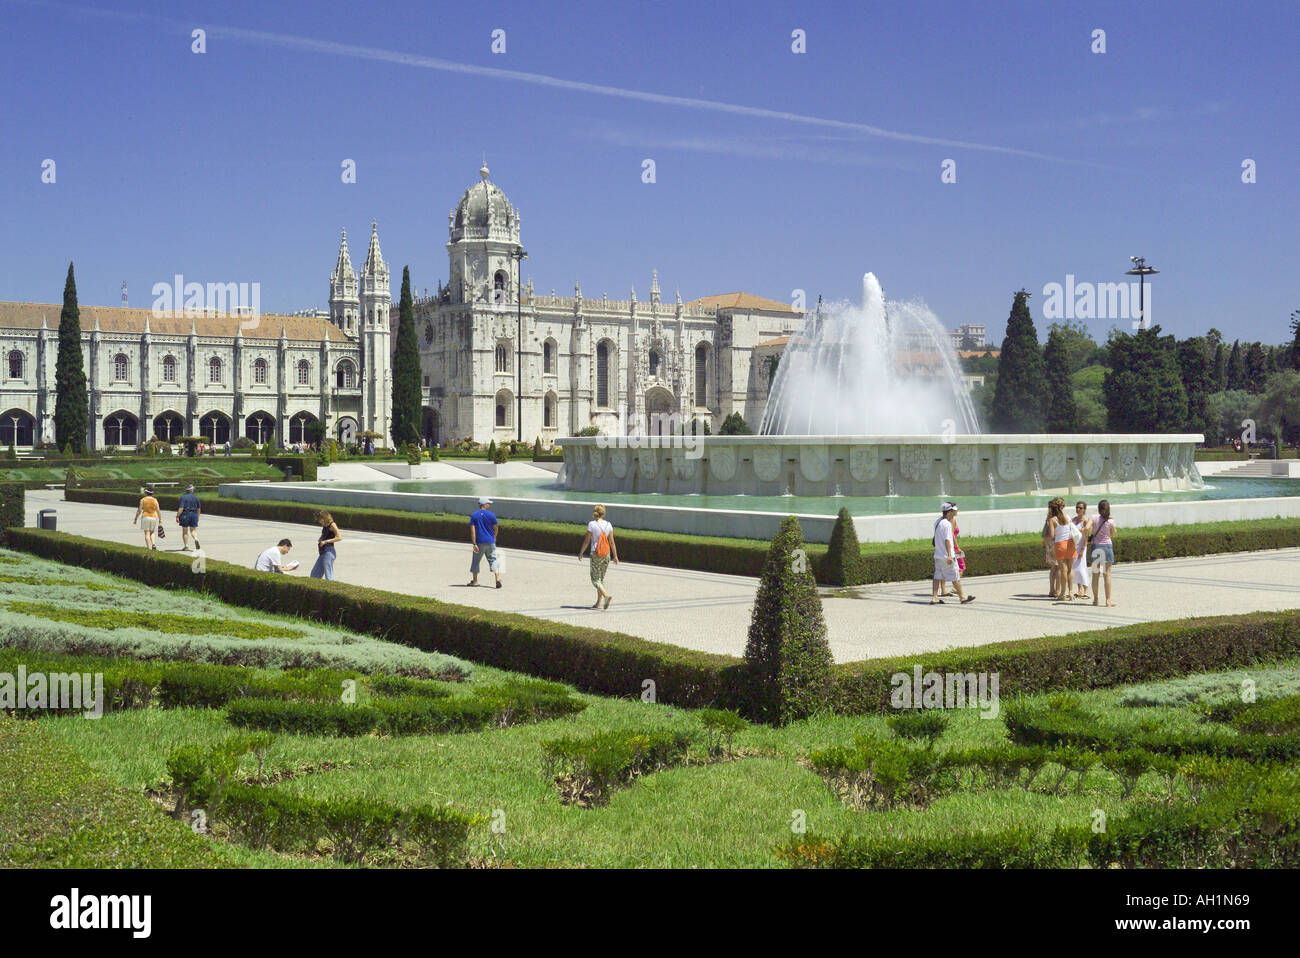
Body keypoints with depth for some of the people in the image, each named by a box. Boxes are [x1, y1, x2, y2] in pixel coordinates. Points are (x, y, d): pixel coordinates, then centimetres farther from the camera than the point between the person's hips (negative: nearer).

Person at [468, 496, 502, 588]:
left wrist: (474, 543, -9)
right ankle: (498, 578, -11)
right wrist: (494, 538, 22)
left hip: (479, 542, 0)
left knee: (476, 560, 12)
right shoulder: (491, 515, -3)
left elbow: (472, 530, -8)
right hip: (490, 542, 0)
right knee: (492, 560, 4)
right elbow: (495, 528, 3)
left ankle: (475, 581, 18)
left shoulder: (473, 515, -1)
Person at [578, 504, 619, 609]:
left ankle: (607, 595, -23)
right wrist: (615, 556, 7)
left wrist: (581, 553, 6)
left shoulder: (591, 524, -9)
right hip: (607, 554, 4)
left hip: (595, 554, -4)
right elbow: (612, 542, 1)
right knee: (601, 578, 15)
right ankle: (598, 603, 16)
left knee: (595, 579, 1)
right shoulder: (608, 524, -1)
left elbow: (586, 541, -6)